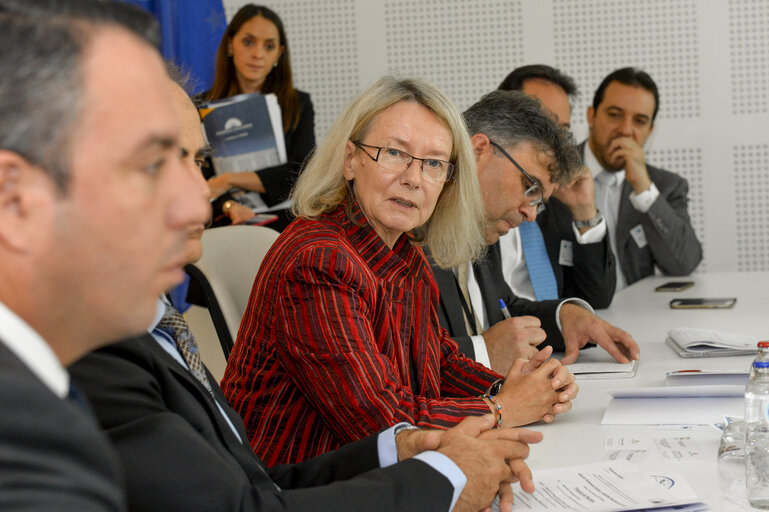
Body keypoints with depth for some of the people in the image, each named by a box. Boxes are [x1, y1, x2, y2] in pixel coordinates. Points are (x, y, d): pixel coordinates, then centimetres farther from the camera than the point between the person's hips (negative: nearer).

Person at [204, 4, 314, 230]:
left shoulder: (299, 104, 15)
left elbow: (303, 172, 0)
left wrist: (231, 180, -10)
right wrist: (229, 206, -21)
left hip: (285, 218, 2)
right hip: (226, 227, -1)